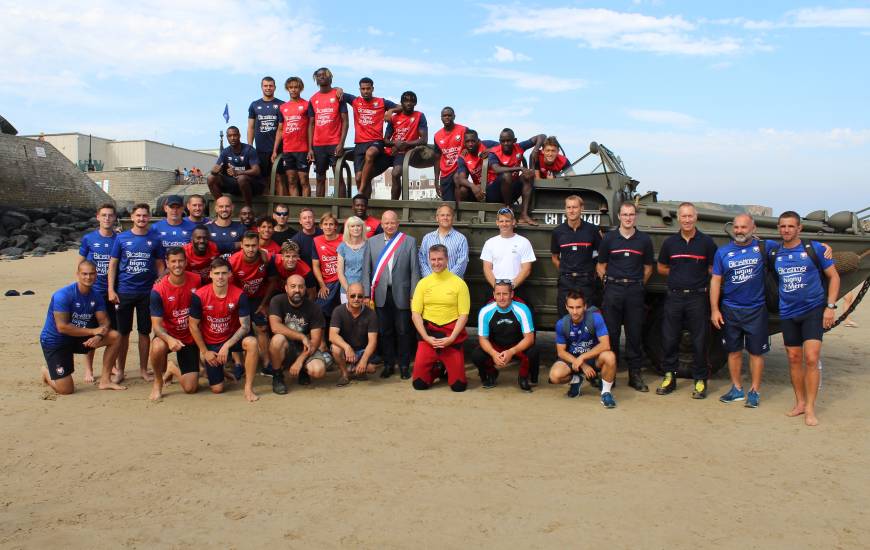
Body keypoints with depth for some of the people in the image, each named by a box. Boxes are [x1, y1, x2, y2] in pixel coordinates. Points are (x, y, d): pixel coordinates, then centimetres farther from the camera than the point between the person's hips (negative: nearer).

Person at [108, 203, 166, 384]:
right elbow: (113, 264, 3)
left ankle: (143, 369, 20)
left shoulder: (155, 239, 3)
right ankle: (120, 370, 18)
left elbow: (160, 265, 7)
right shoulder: (122, 238, 2)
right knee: (123, 332, 7)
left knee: (145, 332, 8)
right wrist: (111, 290, -4)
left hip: (147, 292, 0)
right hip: (124, 292, 0)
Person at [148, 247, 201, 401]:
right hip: (168, 334, -2)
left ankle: (173, 368, 32)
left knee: (191, 388, -4)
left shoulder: (196, 280, -13)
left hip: (190, 337, 2)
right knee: (158, 347, -40)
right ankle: (158, 382, -9)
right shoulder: (158, 290, -20)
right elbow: (156, 324, -21)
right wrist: (169, 339, -40)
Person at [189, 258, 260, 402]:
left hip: (232, 338, 0)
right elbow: (193, 326, -7)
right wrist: (205, 352, -5)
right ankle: (215, 369, 35)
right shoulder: (199, 296, -17)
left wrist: (227, 346, -27)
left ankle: (248, 388, -22)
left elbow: (245, 326, -17)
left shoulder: (239, 295, -17)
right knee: (217, 389, -3)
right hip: (210, 343, 0)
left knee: (252, 342, -35)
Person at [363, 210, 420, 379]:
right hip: (381, 295, 2)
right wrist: (367, 294, -1)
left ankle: (404, 365, 19)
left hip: (401, 295, -2)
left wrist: (414, 296, -4)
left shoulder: (409, 241, 1)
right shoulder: (372, 242, 6)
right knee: (385, 332, 10)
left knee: (403, 332, 6)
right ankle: (388, 364, 22)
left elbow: (414, 270, -1)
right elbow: (366, 270, 5)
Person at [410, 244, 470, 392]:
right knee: (419, 384, -2)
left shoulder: (459, 283, -3)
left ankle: (448, 369, 31)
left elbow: (463, 315, -4)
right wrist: (426, 337, -9)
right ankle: (437, 369, 29)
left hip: (452, 335, -2)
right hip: (428, 334, 2)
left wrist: (451, 338, -13)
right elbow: (415, 313, 3)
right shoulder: (423, 283, 5)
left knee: (458, 386, -2)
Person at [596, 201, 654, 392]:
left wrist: (638, 285, 7)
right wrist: (609, 284, 3)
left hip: (635, 290, 1)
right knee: (610, 332, 2)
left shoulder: (644, 240, 6)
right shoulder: (609, 238, 4)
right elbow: (601, 266, 8)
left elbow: (648, 268, 12)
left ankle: (635, 374, 12)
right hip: (613, 289, 0)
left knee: (635, 333, 4)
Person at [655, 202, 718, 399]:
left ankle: (700, 380, 14)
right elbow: (661, 268, 17)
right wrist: (678, 275, 5)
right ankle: (669, 377, 19)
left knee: (699, 341, 3)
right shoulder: (670, 242, 7)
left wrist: (698, 277, -6)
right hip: (674, 297, 2)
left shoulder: (706, 242, 0)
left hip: (697, 297, -2)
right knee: (669, 340, 6)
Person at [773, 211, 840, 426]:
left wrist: (830, 306, -7)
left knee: (811, 358, -10)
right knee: (794, 359, 9)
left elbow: (834, 277, 0)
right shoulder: (774, 253, 3)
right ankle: (800, 402, 23)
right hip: (787, 314, 3)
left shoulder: (815, 248, -4)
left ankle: (810, 408, -2)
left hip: (813, 310, -3)